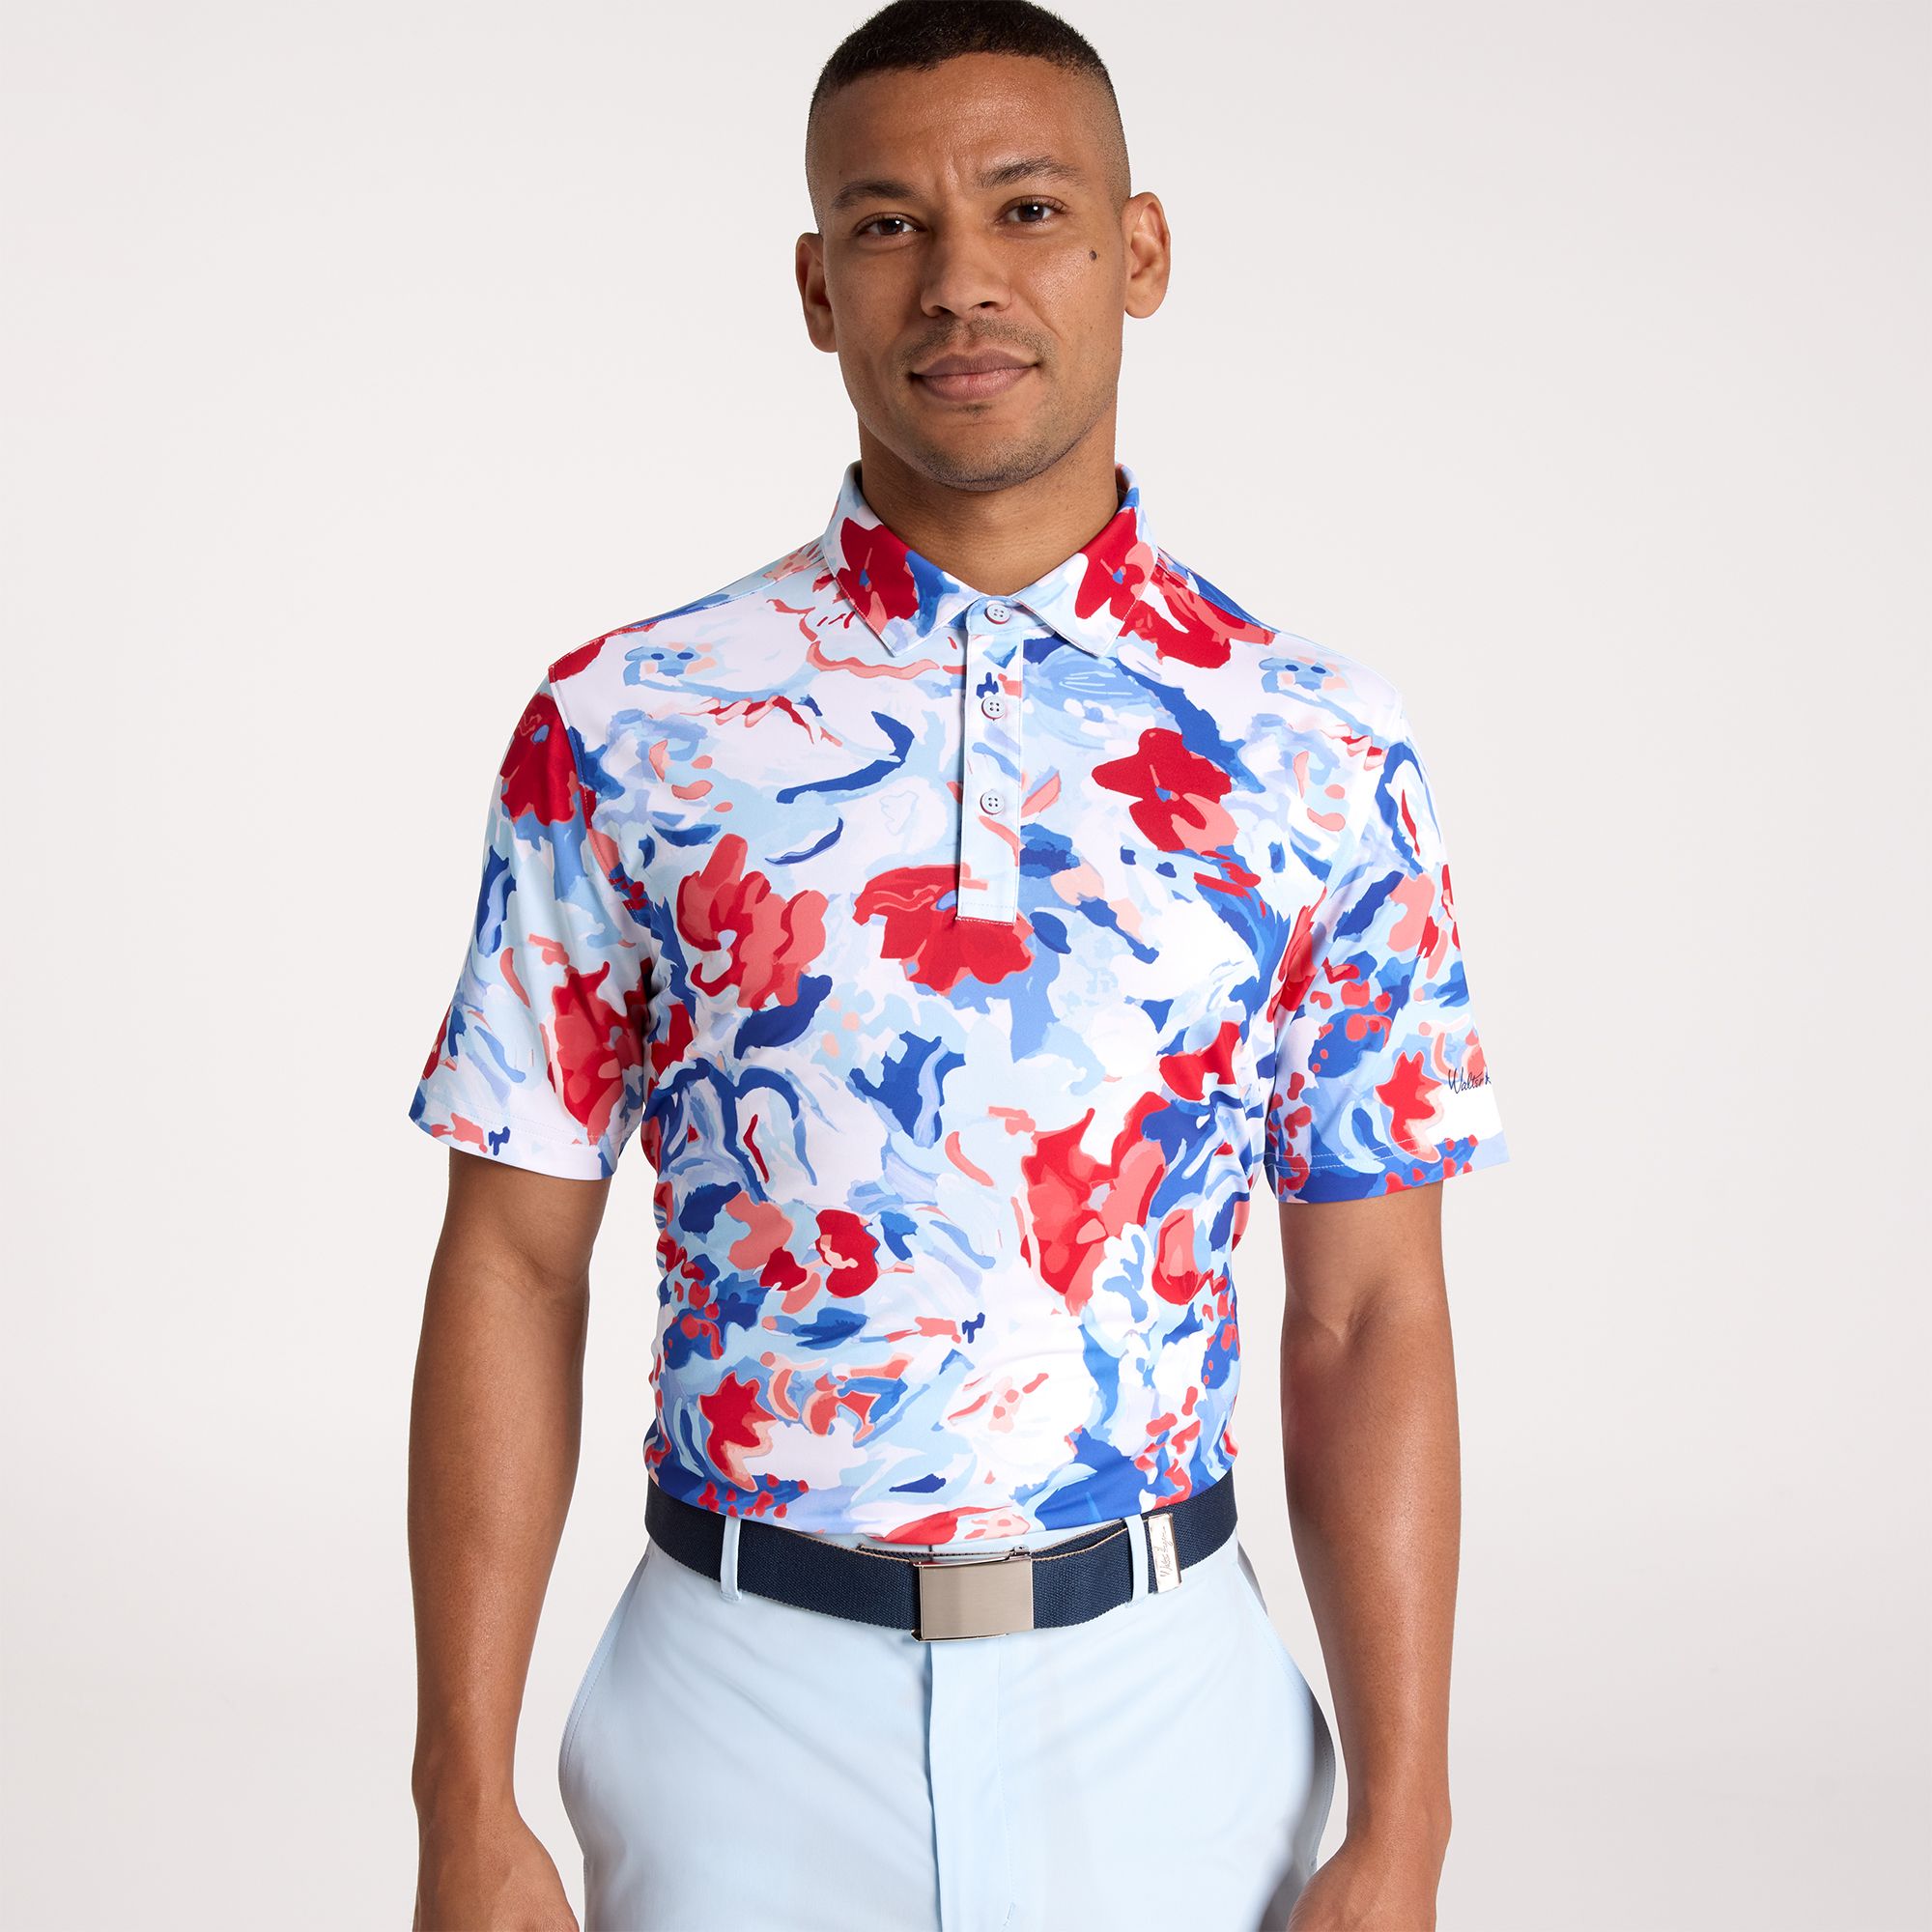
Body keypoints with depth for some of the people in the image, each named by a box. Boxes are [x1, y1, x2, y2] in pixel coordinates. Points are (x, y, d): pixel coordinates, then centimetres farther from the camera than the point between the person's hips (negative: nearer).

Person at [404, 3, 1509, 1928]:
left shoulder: (1316, 755, -3)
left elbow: (1367, 1321, -1)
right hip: (742, 1704, 0)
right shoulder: (619, 729, -4)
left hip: (1165, 1709, 1)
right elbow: (513, 1275, -2)